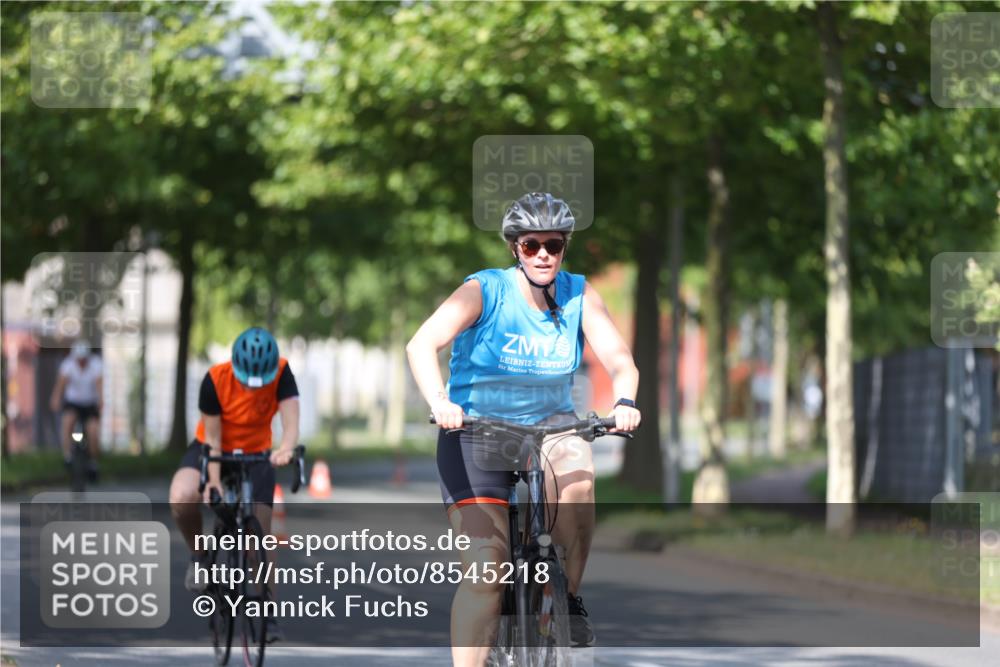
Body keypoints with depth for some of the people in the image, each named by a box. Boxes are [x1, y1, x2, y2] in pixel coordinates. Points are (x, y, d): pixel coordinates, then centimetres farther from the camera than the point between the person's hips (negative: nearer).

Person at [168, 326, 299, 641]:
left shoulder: (281, 373, -24)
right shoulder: (215, 379, -26)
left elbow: (291, 422, -34)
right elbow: (212, 438, -21)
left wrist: (285, 449, -56)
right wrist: (214, 482, -30)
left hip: (257, 455, 1)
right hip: (214, 450, -1)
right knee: (181, 501, -31)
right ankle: (200, 554, -2)